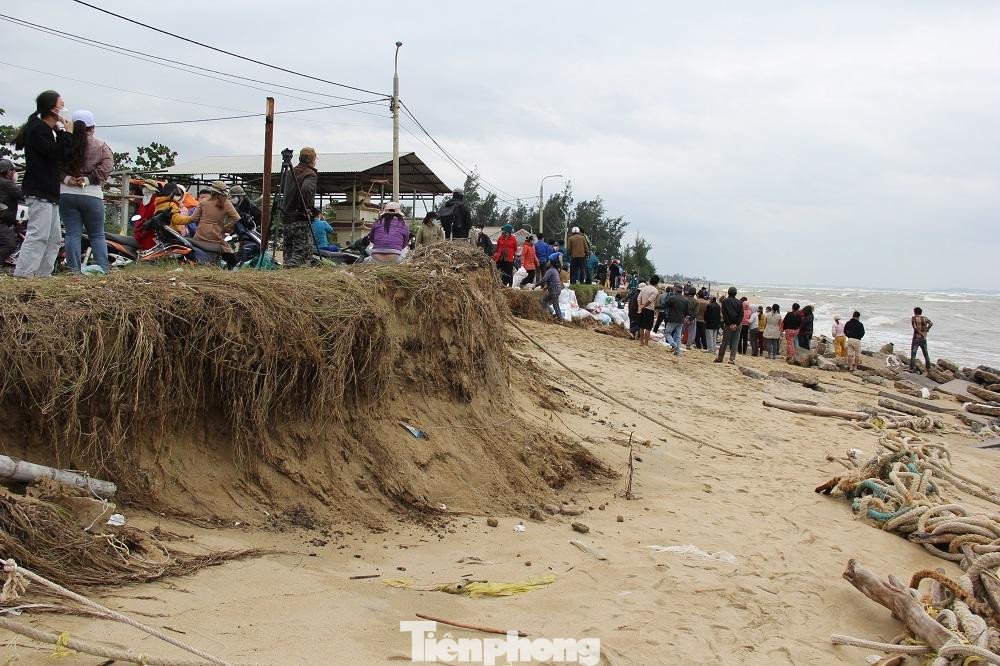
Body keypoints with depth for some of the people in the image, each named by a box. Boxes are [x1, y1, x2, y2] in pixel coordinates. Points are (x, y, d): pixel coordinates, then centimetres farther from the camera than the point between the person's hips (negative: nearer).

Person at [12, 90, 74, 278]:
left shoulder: (47, 130, 23)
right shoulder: (37, 128, -9)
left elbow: (63, 157, 18)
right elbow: (58, 154, -19)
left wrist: (62, 133, 7)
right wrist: (67, 133, -6)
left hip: (49, 193, 11)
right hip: (39, 193, -11)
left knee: (54, 238, 9)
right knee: (38, 235, -17)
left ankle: (42, 275, 11)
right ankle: (23, 275, -20)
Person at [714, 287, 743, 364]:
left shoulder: (725, 301, -1)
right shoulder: (739, 302, 6)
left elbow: (724, 314, -8)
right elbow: (741, 314, -2)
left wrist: (729, 324, -8)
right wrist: (737, 324, -7)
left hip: (729, 324, -2)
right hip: (737, 325, 2)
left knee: (725, 342, 3)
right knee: (735, 342, 4)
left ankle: (720, 358, 9)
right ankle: (732, 358, -2)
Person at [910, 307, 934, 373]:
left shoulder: (913, 318, -4)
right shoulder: (925, 318, 8)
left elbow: (915, 327, -17)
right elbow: (931, 323, -8)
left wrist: (922, 333, -12)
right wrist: (926, 330, -1)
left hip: (916, 338, -4)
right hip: (923, 339, 4)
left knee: (913, 354, -3)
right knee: (926, 353, 14)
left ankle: (912, 368, -8)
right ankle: (928, 367, 18)